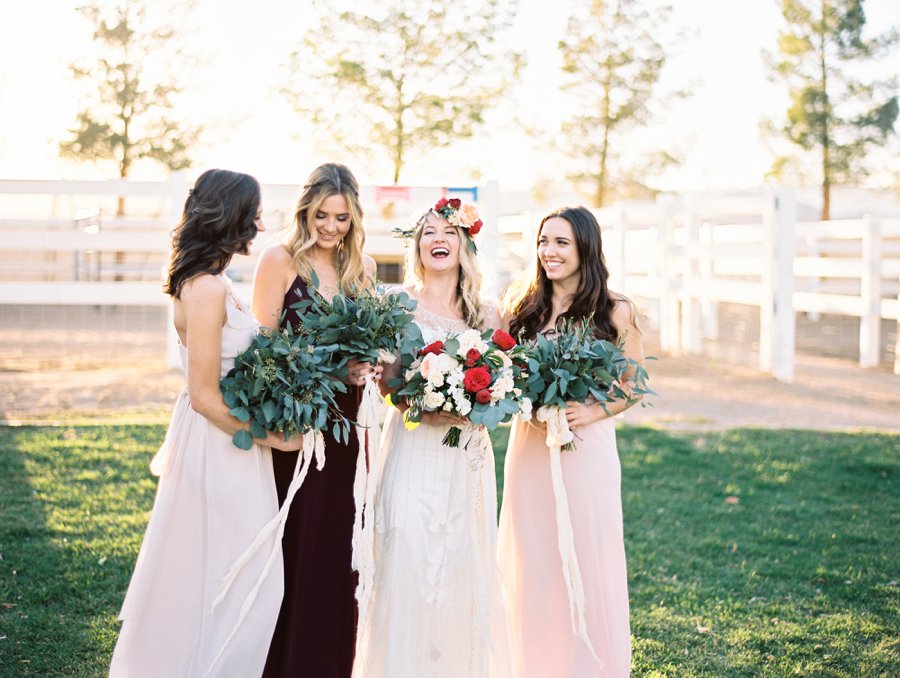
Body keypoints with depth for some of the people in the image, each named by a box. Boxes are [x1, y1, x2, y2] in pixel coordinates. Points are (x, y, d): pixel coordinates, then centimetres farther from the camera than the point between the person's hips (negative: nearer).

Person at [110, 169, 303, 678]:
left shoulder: (211, 282, 9)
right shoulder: (207, 289, -20)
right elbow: (205, 397, -21)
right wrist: (271, 438, -12)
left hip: (229, 438, 10)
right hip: (221, 449, -10)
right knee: (223, 583, 3)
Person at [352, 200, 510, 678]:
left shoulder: (484, 314, 11)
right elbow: (385, 380, -3)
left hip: (469, 451, 3)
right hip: (414, 446, -3)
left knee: (464, 559, 4)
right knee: (410, 556, -9)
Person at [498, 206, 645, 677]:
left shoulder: (614, 312, -1)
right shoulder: (522, 307, 7)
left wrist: (593, 412, -13)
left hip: (587, 448, -3)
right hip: (529, 448, 3)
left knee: (587, 561, 1)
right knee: (532, 562, 8)